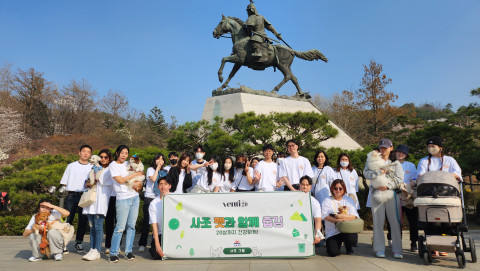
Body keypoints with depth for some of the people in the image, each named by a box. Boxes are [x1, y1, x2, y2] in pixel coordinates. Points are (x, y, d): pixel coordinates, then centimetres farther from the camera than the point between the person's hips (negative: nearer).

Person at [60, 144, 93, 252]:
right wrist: (65, 193, 1)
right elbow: (64, 182, 12)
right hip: (71, 196, 0)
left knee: (83, 220, 3)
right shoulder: (71, 166, 14)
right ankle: (64, 243, 3)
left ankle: (79, 242, 18)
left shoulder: (92, 167, 13)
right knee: (68, 219, -4)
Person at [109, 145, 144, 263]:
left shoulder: (128, 164, 15)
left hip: (135, 197, 5)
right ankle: (113, 253, 4)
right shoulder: (113, 165, -1)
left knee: (132, 225, 6)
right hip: (123, 199, -5)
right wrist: (135, 174, -7)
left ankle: (128, 251, 14)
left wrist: (138, 183, -4)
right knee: (120, 227, -7)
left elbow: (140, 177, 18)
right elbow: (120, 180, -11)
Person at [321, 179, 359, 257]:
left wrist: (341, 216, -19)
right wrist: (338, 220, -24)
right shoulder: (327, 201, 4)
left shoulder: (349, 200, 9)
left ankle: (349, 247, 8)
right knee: (333, 253, -18)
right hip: (332, 231, -1)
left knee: (352, 238, -31)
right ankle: (338, 243, 19)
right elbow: (326, 216, -9)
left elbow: (354, 216, -4)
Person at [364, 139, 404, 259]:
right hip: (376, 193, 0)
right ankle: (379, 249, 8)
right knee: (378, 222, 1)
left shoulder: (396, 163, 13)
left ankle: (397, 250, 5)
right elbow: (366, 173, -2)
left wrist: (388, 186, -10)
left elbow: (399, 179, 3)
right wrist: (379, 172, -14)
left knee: (395, 221, -3)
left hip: (392, 193, 0)